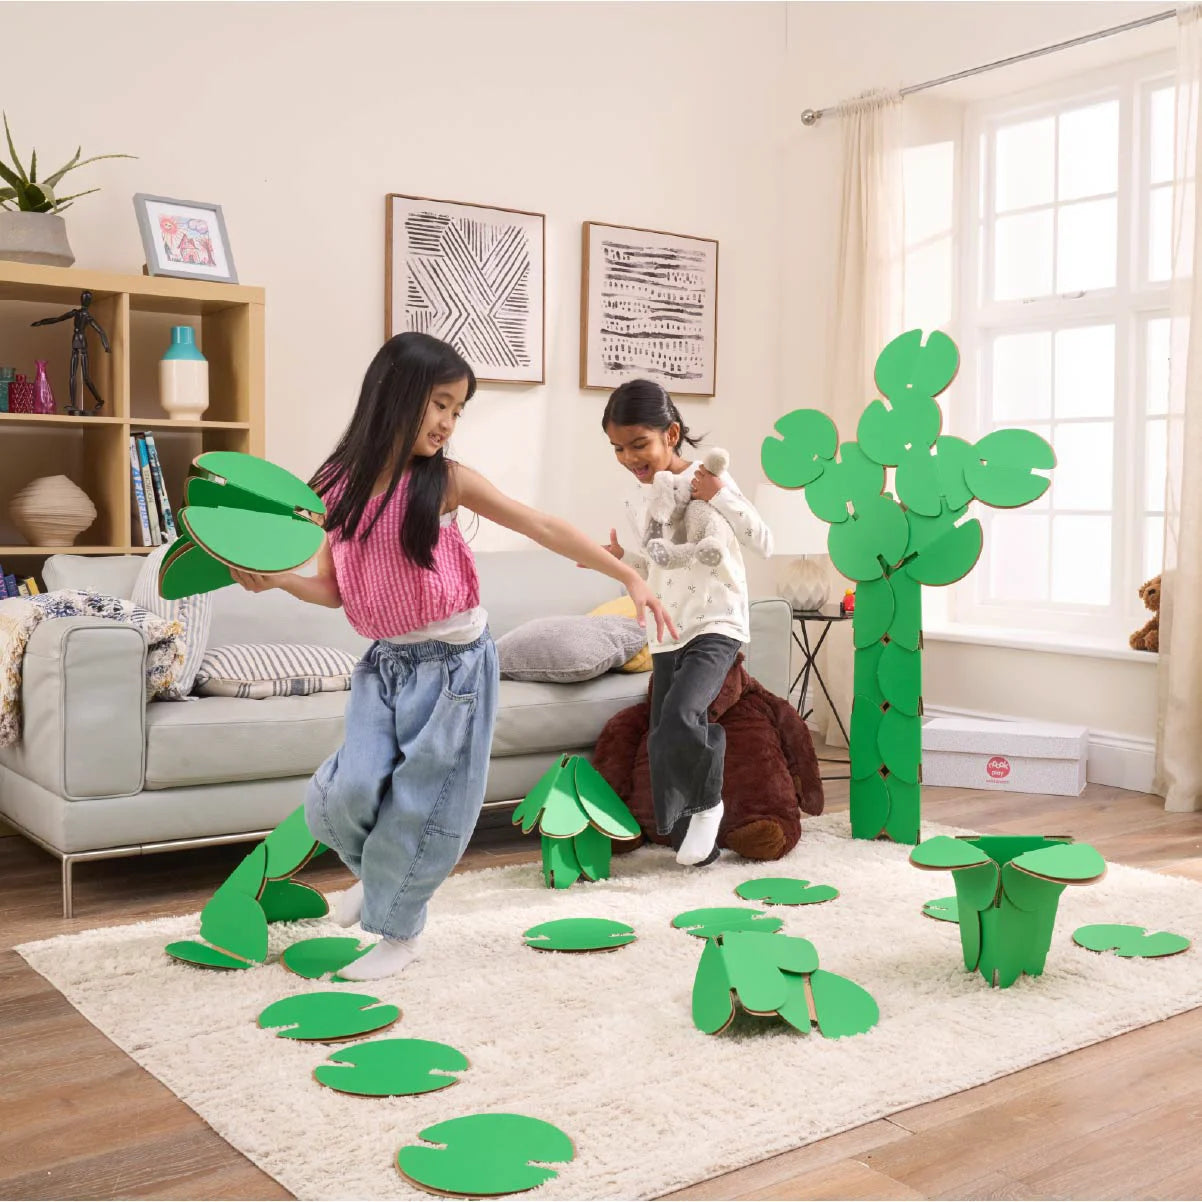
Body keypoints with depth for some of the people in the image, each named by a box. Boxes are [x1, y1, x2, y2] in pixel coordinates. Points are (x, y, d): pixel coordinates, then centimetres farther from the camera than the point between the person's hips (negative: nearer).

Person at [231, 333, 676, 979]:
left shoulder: (447, 481, -8)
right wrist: (275, 579, -12)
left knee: (422, 803, 4)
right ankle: (373, 872, 28)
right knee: (349, 791, -7)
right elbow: (333, 588, 7)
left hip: (451, 663, -2)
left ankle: (399, 931, 27)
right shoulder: (339, 486, -1)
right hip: (384, 662, 3)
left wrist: (627, 574, -13)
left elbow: (543, 527, -8)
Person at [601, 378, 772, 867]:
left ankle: (708, 801, 0)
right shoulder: (639, 506, 9)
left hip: (716, 626, -7)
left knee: (681, 716, -27)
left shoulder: (707, 479, -9)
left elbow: (764, 543, -13)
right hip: (666, 636, 7)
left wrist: (720, 495, -24)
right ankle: (690, 840, 22)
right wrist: (619, 557, 0)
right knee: (663, 740, 6)